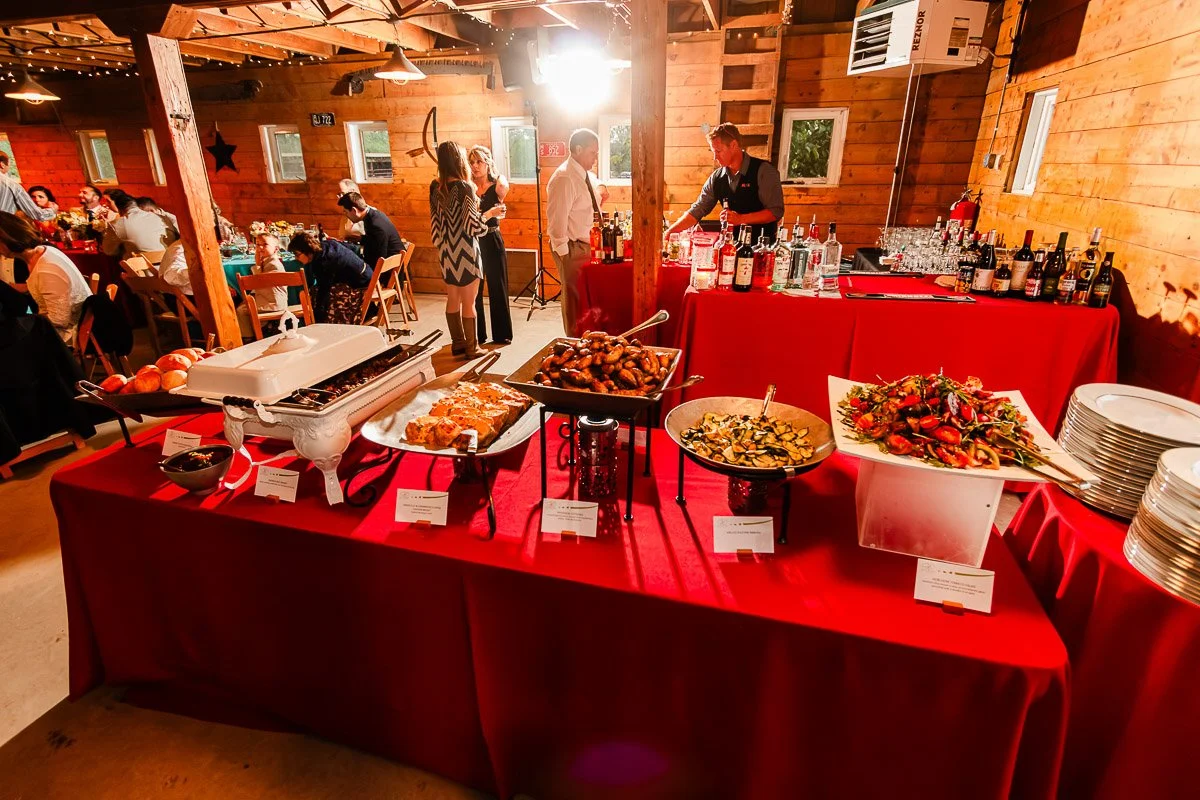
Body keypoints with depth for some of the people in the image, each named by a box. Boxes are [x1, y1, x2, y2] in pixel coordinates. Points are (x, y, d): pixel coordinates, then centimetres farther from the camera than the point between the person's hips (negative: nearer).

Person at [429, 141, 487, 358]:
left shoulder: (435, 186, 3)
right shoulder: (465, 187, -17)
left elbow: (435, 221, 9)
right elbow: (473, 226, -18)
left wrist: (441, 244, 19)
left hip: (446, 251, 7)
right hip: (464, 251, -7)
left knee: (453, 299, 15)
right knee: (468, 302, 3)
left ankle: (457, 343, 26)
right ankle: (472, 348, 12)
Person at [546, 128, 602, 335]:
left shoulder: (588, 176, 13)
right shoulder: (564, 178, -16)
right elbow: (557, 219, -19)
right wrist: (564, 253, -20)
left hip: (587, 244, 9)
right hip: (573, 248, -9)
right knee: (575, 299, -1)